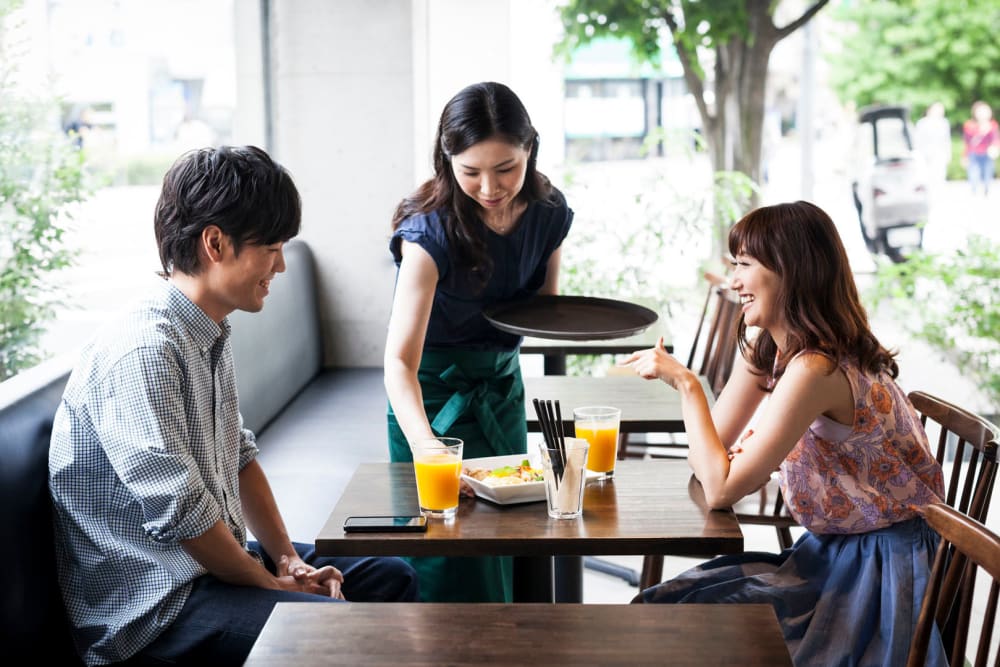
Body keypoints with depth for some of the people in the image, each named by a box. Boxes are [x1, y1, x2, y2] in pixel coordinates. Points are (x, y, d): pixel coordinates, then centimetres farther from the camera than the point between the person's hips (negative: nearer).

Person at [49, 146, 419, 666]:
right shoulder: (143, 352, -24)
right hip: (149, 608, -10)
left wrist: (287, 556, 6)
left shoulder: (210, 335, 8)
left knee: (393, 578, 13)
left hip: (216, 560, 10)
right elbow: (180, 514, -25)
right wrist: (270, 583, -12)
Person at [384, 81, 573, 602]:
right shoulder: (432, 231, -25)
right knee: (453, 569, -4)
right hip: (433, 392, -5)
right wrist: (428, 448, -48)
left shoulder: (548, 213, -9)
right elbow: (399, 361, -32)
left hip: (501, 387, 6)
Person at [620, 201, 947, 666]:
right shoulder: (767, 346, 3)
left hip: (882, 571, -9)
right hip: (833, 551, 9)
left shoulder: (814, 368, -26)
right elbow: (707, 457, 3)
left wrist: (685, 383, -19)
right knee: (660, 607, -3)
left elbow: (721, 490, -24)